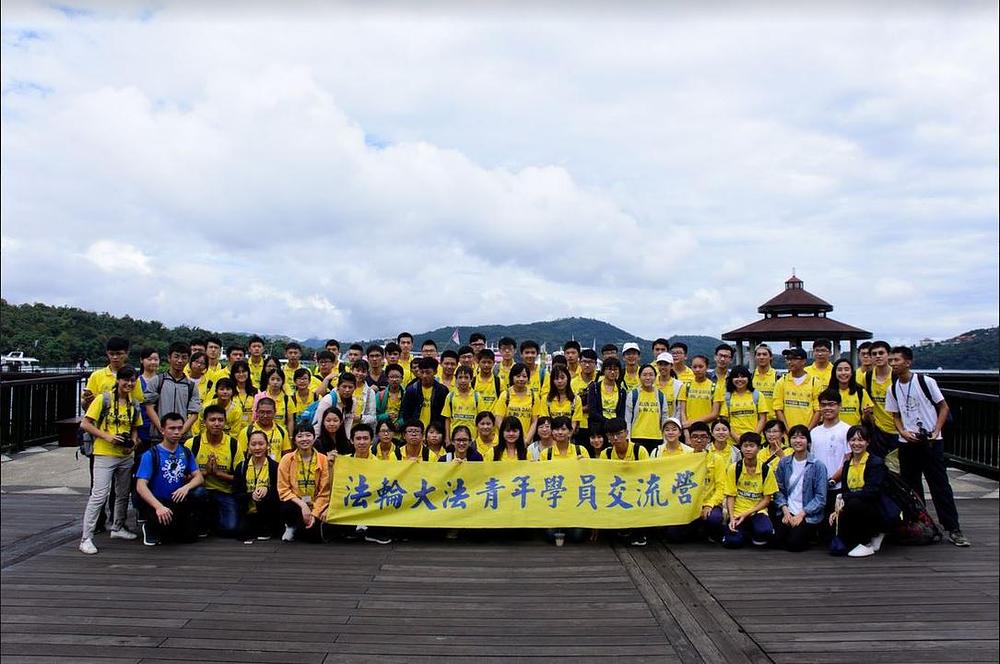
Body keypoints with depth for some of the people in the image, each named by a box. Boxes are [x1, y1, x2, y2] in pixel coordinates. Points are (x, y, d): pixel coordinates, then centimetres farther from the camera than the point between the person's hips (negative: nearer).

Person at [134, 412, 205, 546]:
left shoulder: (186, 453, 8)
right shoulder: (151, 454, -7)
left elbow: (199, 477, 4)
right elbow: (141, 486, -16)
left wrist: (186, 487, -20)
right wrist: (159, 506, -31)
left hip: (179, 502, 4)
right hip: (155, 503, -4)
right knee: (165, 523, -34)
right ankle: (150, 526, 1)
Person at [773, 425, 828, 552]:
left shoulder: (817, 466, -6)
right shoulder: (784, 463, 5)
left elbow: (821, 497, -8)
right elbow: (779, 489, 4)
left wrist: (801, 514, -13)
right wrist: (785, 510, -10)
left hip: (808, 514, -3)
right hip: (787, 511, 3)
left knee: (794, 543, -18)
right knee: (778, 539, -17)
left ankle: (811, 532, 14)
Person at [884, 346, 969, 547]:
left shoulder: (926, 381, -8)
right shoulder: (892, 389, 5)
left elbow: (943, 407, -2)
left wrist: (936, 431, -13)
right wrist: (904, 432, -6)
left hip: (931, 441, -4)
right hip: (907, 443, 5)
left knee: (940, 485, -3)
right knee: (911, 487, 11)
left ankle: (953, 529, 3)